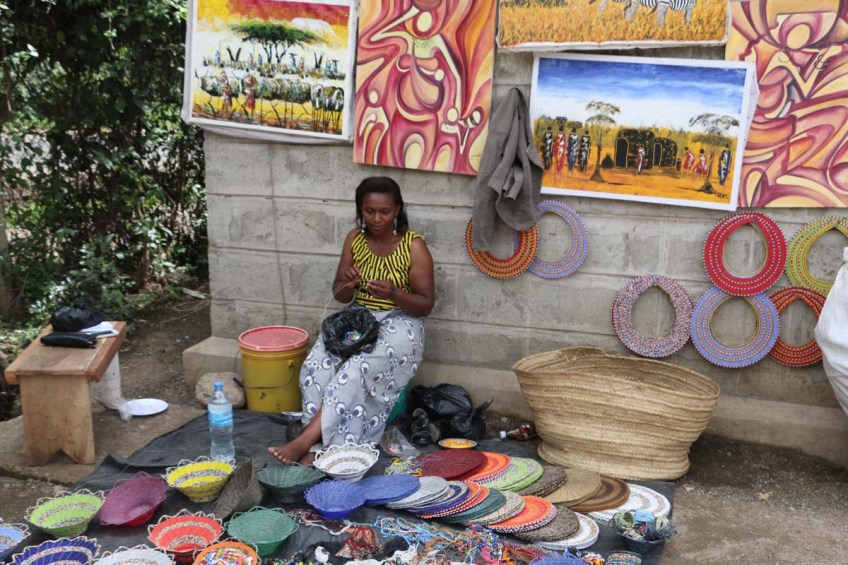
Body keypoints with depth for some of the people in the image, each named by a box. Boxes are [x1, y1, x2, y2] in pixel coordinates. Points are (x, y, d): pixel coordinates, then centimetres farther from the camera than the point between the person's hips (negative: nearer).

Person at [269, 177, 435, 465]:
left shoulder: (414, 246, -9)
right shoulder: (355, 239, 4)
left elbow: (426, 304, -8)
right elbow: (340, 295, 8)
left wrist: (393, 294, -27)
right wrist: (349, 285, -17)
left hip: (398, 323, -4)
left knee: (354, 371, -33)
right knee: (316, 365, -26)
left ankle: (306, 441, -28)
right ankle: (319, 447, -27)